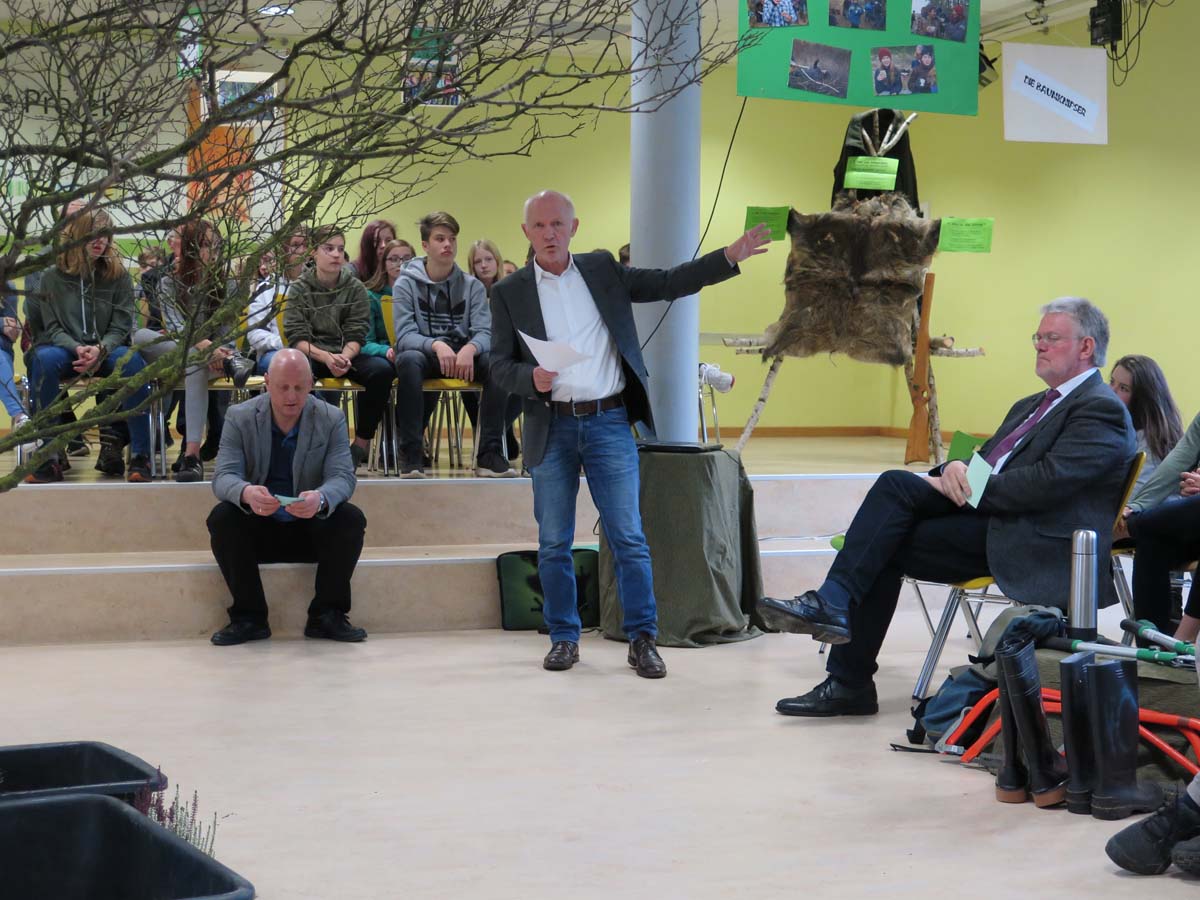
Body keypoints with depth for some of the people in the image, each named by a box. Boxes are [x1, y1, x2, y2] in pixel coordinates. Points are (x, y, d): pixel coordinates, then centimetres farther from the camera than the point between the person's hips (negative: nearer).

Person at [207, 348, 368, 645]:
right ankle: (249, 617, -19)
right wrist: (246, 493, -43)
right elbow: (223, 476, -16)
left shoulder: (331, 419, -6)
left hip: (311, 528, 0)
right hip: (257, 530, 0)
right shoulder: (240, 417, -6)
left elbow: (343, 477, -16)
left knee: (351, 518, -27)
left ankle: (327, 615, -15)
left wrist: (321, 498, -42)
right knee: (221, 517, -28)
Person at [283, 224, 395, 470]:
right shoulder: (299, 289, 2)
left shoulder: (356, 289, 6)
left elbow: (356, 336, 0)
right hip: (310, 355, -2)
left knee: (382, 369, -29)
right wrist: (325, 357, -25)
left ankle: (361, 443, -17)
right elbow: (296, 338, -7)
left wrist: (345, 357, -24)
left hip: (346, 355, 2)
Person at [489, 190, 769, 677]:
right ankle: (564, 637, 19)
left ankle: (642, 638, 5)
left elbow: (668, 283, 8)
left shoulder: (602, 270, 8)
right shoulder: (509, 292, 5)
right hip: (552, 428, 0)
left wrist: (731, 256, -2)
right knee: (553, 543, 6)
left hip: (609, 423, 0)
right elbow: (499, 366, 3)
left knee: (628, 537, -3)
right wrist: (531, 378, -18)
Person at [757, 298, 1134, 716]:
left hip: (1027, 542, -8)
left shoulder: (1101, 410, -5)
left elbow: (1046, 483, -19)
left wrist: (958, 485, -13)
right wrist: (956, 468, -4)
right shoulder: (1032, 406, 26)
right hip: (986, 516, 8)